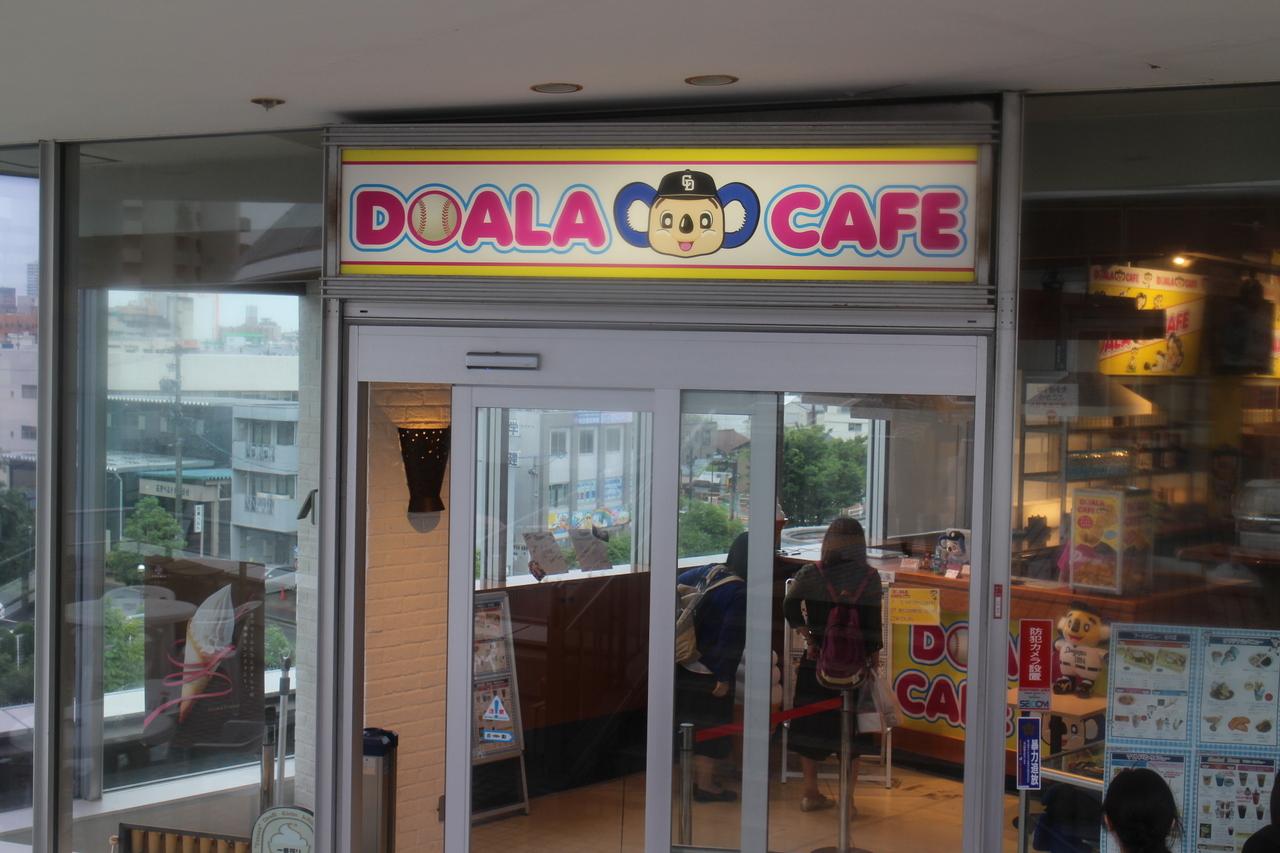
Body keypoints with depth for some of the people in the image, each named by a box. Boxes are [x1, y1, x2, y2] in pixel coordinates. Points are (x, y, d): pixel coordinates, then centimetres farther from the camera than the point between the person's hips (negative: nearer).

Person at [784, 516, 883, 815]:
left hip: (816, 661, 1)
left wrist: (806, 632, 3)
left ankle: (811, 793, 19)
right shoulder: (869, 577, -6)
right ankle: (847, 798, 7)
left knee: (812, 724, 12)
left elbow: (790, 608, -10)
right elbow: (872, 622, -6)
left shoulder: (810, 574, -3)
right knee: (851, 728, 7)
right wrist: (873, 656, 3)